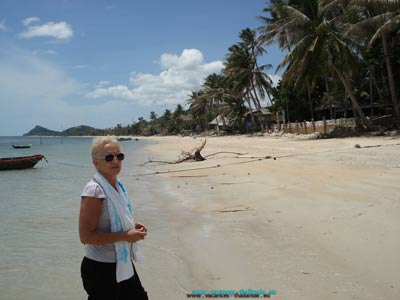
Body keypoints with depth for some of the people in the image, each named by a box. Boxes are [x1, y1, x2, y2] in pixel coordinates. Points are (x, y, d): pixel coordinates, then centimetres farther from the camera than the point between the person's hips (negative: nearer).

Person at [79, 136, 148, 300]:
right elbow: (85, 236, -26)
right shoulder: (94, 190, -23)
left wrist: (131, 225, 0)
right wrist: (125, 236, -24)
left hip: (123, 263, 9)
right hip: (100, 268, -9)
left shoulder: (118, 185, 4)